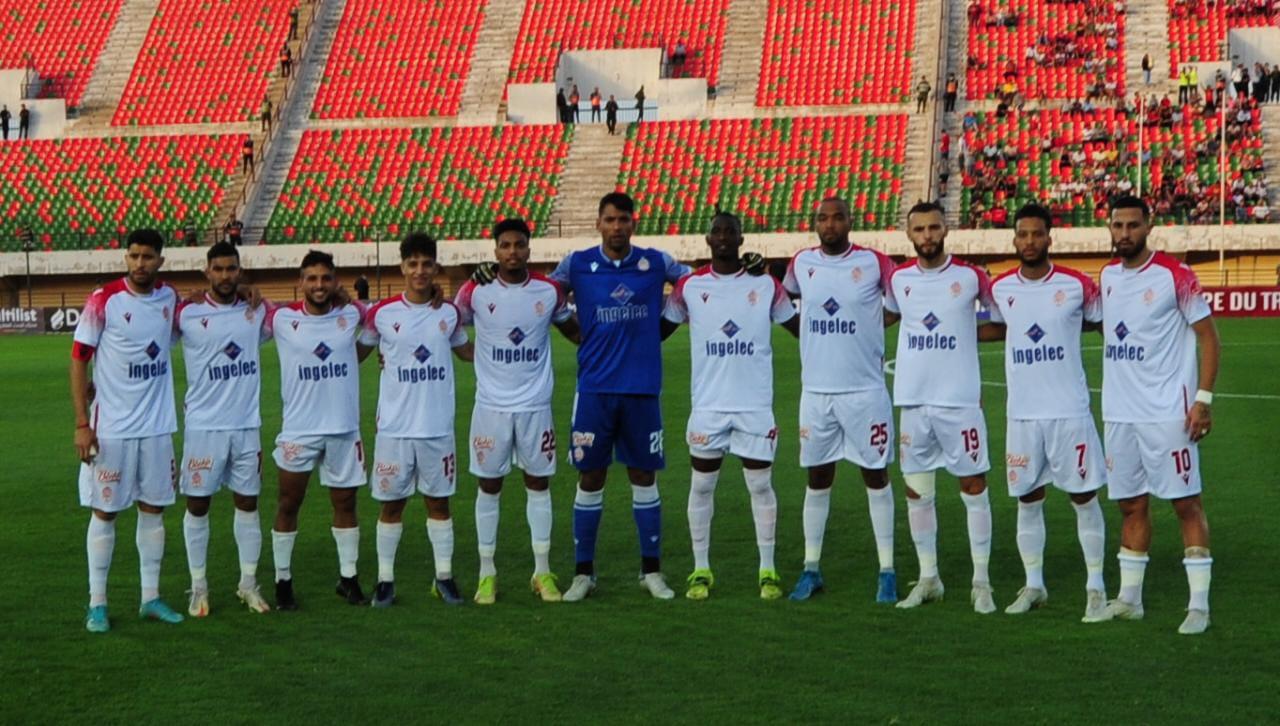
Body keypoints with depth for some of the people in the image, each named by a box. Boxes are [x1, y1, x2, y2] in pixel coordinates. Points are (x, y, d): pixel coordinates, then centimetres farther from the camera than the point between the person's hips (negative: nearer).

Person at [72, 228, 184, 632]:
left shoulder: (169, 297, 3)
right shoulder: (103, 300, -10)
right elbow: (79, 359, -8)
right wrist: (82, 423, -12)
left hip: (157, 426, 5)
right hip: (110, 428, -4)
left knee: (153, 508, 9)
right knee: (104, 511, 2)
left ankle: (150, 598, 18)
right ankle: (97, 603, 9)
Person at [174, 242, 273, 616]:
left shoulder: (257, 312, 3)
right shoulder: (185, 314, -6)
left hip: (247, 426, 3)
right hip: (203, 426, -3)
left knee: (247, 502, 9)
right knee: (197, 504, 4)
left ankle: (248, 583, 20)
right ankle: (198, 587, 15)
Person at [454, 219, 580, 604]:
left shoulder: (550, 291, -1)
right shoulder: (475, 291, -4)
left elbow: (573, 330, 14)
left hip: (536, 405, 1)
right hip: (491, 406, -1)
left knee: (538, 484, 7)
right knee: (488, 487, 5)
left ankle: (543, 572, 15)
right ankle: (487, 573, 14)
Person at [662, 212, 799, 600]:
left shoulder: (766, 285, 3)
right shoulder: (689, 286, 3)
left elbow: (798, 327, 10)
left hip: (755, 404, 0)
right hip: (708, 404, 1)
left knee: (760, 484, 3)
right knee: (701, 485, 4)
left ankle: (768, 570, 11)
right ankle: (701, 570, 13)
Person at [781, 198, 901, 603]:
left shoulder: (874, 264, -6)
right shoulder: (802, 263, 4)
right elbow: (783, 298, 23)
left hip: (865, 390, -3)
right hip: (816, 390, 3)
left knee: (875, 477, 3)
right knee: (817, 478, 9)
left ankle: (887, 572, 8)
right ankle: (811, 569, 17)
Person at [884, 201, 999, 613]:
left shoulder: (970, 277, -4)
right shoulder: (898, 279, 6)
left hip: (960, 401, -3)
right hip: (913, 402, 4)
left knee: (974, 487, 0)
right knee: (916, 492, 8)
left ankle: (981, 582, 6)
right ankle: (928, 579, 19)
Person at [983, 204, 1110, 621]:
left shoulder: (1077, 285, -7)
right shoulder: (1000, 289, 3)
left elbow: (1103, 322, 7)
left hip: (1069, 410, -3)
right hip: (1022, 414, 3)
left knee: (1083, 497, 2)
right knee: (1027, 500, 10)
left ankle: (1096, 587, 11)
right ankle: (1033, 586, 22)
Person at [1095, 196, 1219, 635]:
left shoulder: (1174, 276, -9)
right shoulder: (1107, 276, 10)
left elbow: (1208, 337, -6)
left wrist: (1203, 399, -14)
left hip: (1167, 413, -6)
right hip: (1119, 413, 6)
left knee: (1185, 503, -3)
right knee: (1131, 504, 11)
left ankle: (1199, 604, 1)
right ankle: (1129, 599, 19)